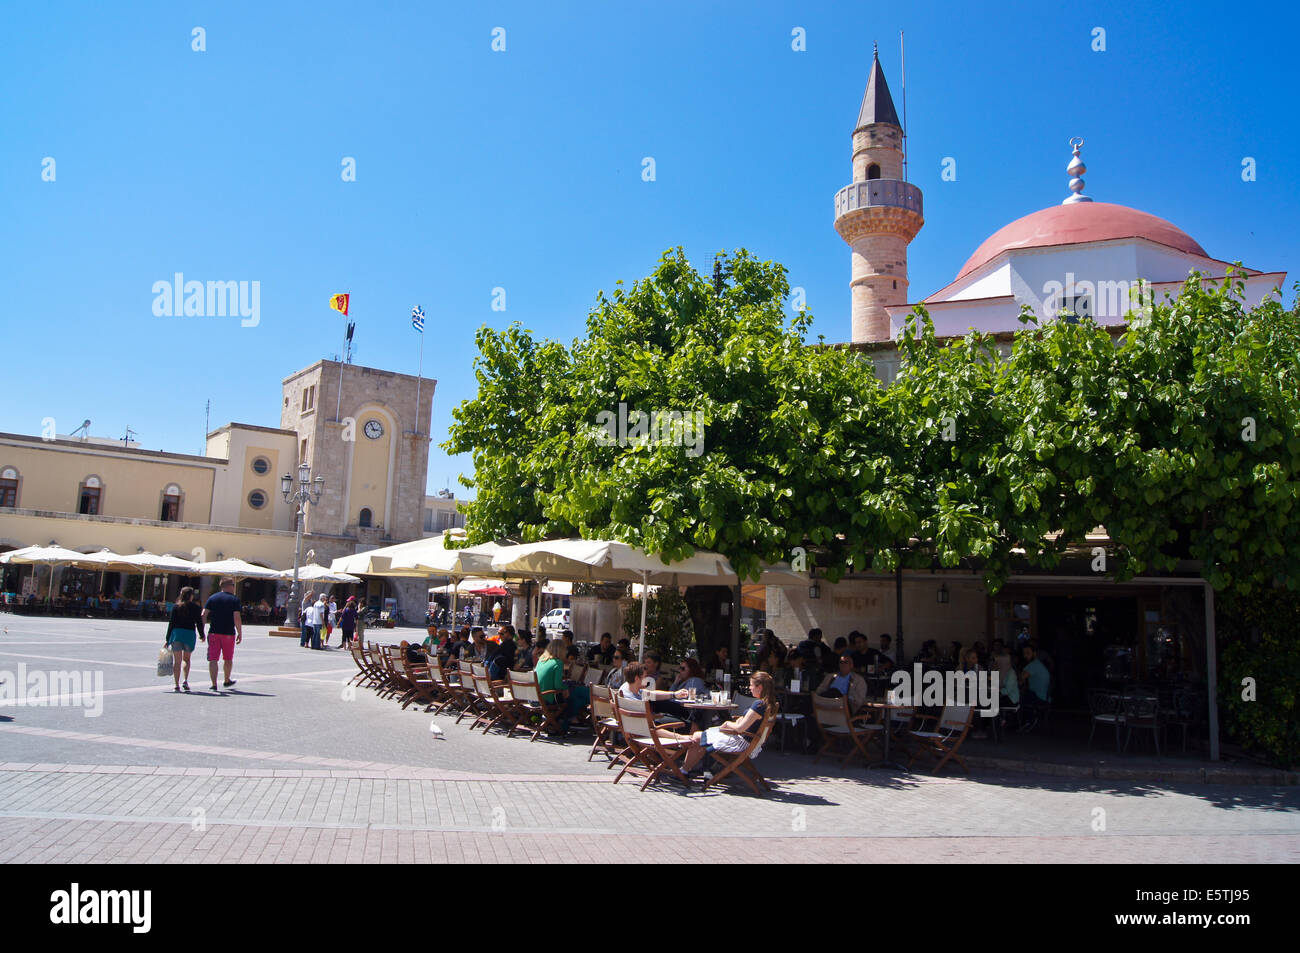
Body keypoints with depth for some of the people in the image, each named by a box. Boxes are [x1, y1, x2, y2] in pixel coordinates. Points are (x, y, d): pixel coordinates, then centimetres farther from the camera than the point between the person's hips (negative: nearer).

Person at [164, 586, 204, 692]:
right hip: (190, 634, 0)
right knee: (186, 658, 17)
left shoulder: (176, 607, 4)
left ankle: (177, 684, 0)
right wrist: (201, 635, 17)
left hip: (176, 633, 0)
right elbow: (199, 623, 2)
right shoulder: (195, 607, 1)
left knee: (177, 660, 4)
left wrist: (168, 639, 6)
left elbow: (171, 623, 3)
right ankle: (186, 681, 1)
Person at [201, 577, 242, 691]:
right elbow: (237, 618, -11)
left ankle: (214, 684, -7)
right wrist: (240, 633, -3)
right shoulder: (234, 599, -3)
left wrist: (201, 632, 8)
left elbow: (203, 616, 1)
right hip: (229, 633, -2)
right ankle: (227, 681, 31)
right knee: (228, 659, 16)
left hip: (214, 632, 2)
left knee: (213, 659, 1)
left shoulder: (212, 598, 7)